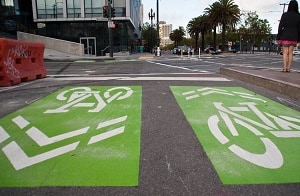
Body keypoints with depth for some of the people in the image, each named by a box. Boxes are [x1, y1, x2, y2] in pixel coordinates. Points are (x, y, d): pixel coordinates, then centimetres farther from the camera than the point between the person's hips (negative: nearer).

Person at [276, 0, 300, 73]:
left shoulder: (285, 15, -5)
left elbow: (280, 27, -7)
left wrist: (278, 37, -2)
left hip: (285, 36, -2)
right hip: (294, 37, 3)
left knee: (285, 52, -1)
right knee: (290, 52, 6)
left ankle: (284, 68, -7)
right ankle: (288, 68, 5)